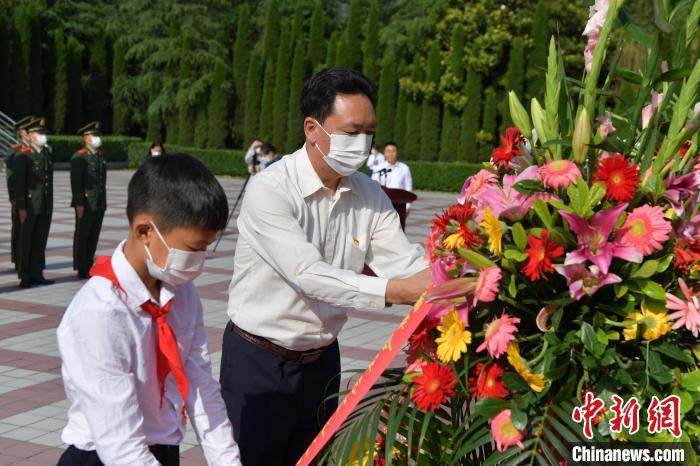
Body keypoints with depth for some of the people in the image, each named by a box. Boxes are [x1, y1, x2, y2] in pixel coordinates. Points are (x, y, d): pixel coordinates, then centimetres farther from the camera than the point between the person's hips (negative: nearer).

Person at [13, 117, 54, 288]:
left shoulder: (48, 155, 12)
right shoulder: (23, 156, -7)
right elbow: (18, 183, -11)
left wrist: (50, 205, 13)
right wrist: (21, 207, -15)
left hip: (46, 207, 6)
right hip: (29, 206, -6)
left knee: (40, 241, 9)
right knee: (25, 242, 3)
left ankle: (37, 274, 16)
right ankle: (25, 277, 10)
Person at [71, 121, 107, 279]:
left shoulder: (101, 156, 15)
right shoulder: (79, 157, -8)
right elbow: (75, 181, -13)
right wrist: (79, 203, -17)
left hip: (100, 203, 7)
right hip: (86, 204, -7)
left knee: (94, 237, 10)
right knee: (82, 237, 1)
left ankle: (89, 268, 18)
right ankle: (81, 270, 6)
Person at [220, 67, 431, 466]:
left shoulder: (369, 195, -1)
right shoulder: (270, 191, -21)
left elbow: (407, 262, -10)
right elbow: (310, 276, -32)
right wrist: (396, 291, -41)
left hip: (323, 360, 6)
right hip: (259, 362, -6)